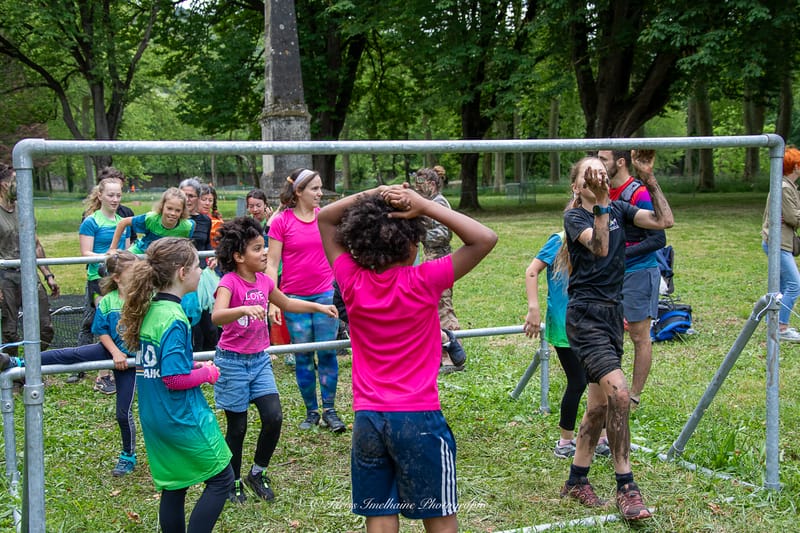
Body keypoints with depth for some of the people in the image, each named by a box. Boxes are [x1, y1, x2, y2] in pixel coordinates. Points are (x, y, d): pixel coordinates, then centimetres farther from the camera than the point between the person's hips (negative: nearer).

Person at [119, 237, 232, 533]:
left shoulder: (148, 309, 4)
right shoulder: (174, 319, -23)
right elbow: (175, 378, -24)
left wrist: (193, 365, 10)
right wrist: (208, 373, -8)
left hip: (154, 417, 8)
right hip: (183, 419, -8)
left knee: (173, 486, 17)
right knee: (221, 478, 6)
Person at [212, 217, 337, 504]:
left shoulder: (263, 280, 3)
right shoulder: (229, 282, -18)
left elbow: (286, 303, 22)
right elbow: (217, 316, -36)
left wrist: (319, 307, 16)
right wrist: (245, 308, -52)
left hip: (260, 359, 6)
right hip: (233, 361, -6)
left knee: (274, 417, -4)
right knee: (238, 426, 4)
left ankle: (258, 473, 18)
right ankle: (233, 481, 24)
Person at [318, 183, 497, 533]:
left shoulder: (352, 282, -5)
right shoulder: (423, 282, -15)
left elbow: (324, 220, 8)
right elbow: (485, 239, -11)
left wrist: (369, 195, -5)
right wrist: (425, 206, -13)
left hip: (367, 420, 4)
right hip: (419, 418, -3)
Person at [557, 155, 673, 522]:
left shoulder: (619, 209, 9)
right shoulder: (574, 216, -7)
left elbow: (664, 221, -1)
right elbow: (600, 247, -26)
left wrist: (652, 183, -4)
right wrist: (600, 202, -32)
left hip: (612, 313, 7)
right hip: (586, 315, -7)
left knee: (599, 403, 12)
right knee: (619, 393, -20)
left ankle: (576, 481, 25)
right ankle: (626, 487, -10)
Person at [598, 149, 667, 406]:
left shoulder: (639, 194, -17)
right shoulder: (607, 192, 7)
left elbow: (659, 239, -18)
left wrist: (622, 253, -21)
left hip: (639, 272, -8)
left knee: (639, 336, 1)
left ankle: (635, 397, 9)